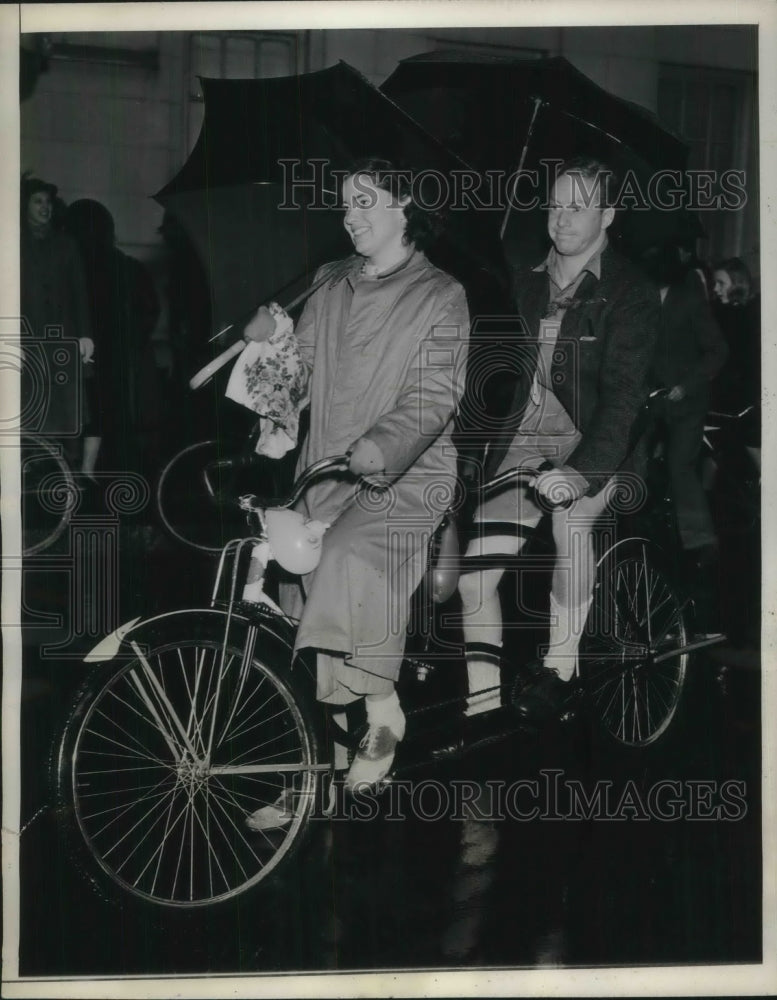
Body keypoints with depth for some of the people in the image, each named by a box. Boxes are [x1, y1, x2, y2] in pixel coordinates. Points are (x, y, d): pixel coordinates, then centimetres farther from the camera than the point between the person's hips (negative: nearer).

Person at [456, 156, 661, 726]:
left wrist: (583, 470, -32)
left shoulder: (631, 293, -8)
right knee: (475, 569, -10)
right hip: (527, 433, 4)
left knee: (571, 519, -31)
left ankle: (560, 666, -14)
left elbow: (624, 394, -18)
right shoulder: (529, 285, 10)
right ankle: (482, 702, 3)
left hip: (593, 441, -4)